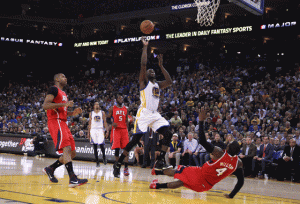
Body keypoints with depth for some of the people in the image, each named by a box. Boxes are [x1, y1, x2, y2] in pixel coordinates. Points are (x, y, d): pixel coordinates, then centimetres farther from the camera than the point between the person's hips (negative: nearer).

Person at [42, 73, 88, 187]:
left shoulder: (63, 94, 26)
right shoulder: (54, 89, -3)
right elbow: (45, 105, -16)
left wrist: (73, 113, 14)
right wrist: (64, 104, -20)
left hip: (63, 123, 10)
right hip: (55, 122, -10)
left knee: (72, 153, 6)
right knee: (67, 148, -23)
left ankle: (50, 169, 19)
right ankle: (72, 179, -32)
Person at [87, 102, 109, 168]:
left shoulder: (102, 113, 7)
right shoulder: (91, 113, 11)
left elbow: (105, 122, 4)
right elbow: (90, 123, 12)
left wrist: (107, 130, -5)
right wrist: (88, 132, 7)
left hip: (100, 130, -2)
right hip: (93, 130, 2)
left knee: (101, 145, -11)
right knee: (95, 146, -1)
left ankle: (104, 157, 15)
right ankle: (97, 161, 3)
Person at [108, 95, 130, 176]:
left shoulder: (125, 109, 13)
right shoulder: (112, 108, 4)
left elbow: (127, 121, 16)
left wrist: (127, 131, 8)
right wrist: (112, 123, -15)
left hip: (124, 130, 3)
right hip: (116, 130, -2)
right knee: (117, 148, -5)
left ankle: (126, 167, -5)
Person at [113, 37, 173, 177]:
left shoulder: (157, 85, 22)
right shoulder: (144, 82, 2)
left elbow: (169, 81, 16)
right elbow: (143, 64, -10)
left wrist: (161, 66, 18)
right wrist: (145, 47, -4)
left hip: (155, 115, 7)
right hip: (144, 114, -7)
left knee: (168, 134, -10)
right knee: (135, 139, -10)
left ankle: (160, 162, -10)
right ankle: (118, 164, 0)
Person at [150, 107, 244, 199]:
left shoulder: (219, 152, -25)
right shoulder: (239, 163, -14)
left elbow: (202, 141, -25)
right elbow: (241, 182, -8)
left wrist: (201, 121, -18)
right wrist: (231, 195, 6)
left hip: (200, 174, -4)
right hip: (206, 186, 4)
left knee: (176, 172, 18)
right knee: (181, 182, 20)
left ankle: (157, 172, 36)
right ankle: (158, 185, 25)